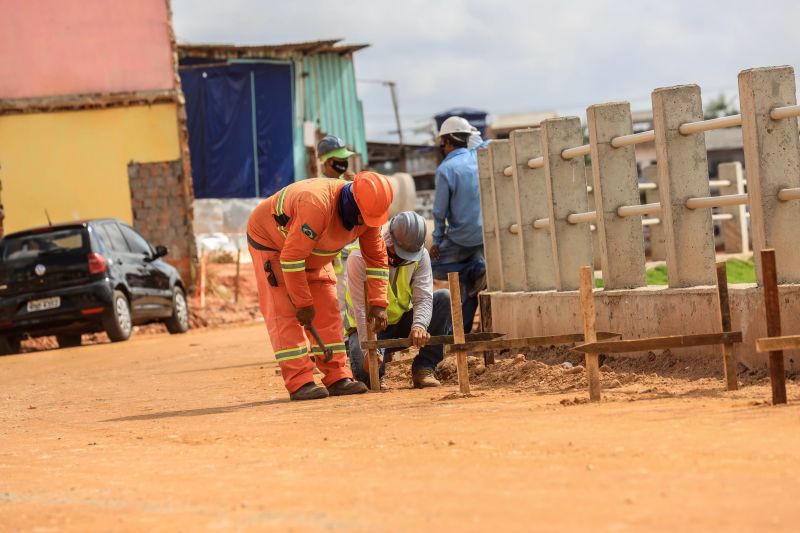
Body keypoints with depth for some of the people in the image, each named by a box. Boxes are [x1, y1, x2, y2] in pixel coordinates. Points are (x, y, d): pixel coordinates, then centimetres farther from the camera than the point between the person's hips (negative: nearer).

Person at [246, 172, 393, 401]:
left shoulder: (366, 213, -18)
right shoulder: (317, 206, -42)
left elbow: (377, 258, -6)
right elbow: (291, 257, -38)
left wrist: (378, 304, -13)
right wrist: (304, 303, -31)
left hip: (312, 252, 7)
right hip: (270, 242, -7)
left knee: (327, 311, 0)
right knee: (284, 313, -14)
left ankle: (337, 377, 3)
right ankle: (299, 382, -18)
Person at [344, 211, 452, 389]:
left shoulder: (420, 255, -10)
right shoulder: (360, 257, -23)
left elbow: (423, 298, -19)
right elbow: (361, 309, -29)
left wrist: (419, 326, -41)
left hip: (401, 322, 4)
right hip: (370, 328, -4)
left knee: (445, 298, -18)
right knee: (367, 370, -36)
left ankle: (423, 369, -16)